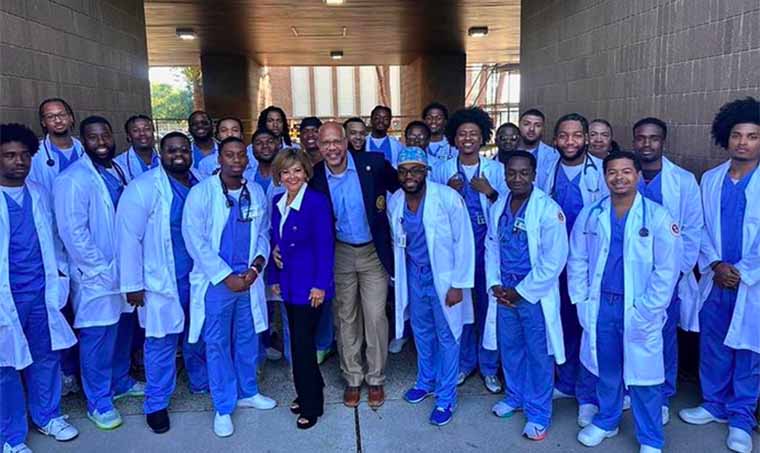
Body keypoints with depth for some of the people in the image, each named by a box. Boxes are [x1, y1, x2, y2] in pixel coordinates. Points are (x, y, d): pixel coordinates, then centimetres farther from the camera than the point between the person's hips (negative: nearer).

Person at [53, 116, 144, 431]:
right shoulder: (73, 180, -16)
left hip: (124, 269, 7)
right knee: (98, 339, 4)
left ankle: (120, 381, 39)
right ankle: (99, 402, 20)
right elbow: (73, 233, -19)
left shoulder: (119, 170, 7)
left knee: (123, 330, 20)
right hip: (97, 276, -7)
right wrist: (101, 270, -16)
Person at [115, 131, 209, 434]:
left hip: (198, 277, 5)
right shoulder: (143, 188, -12)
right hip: (162, 281, -5)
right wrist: (132, 283, -13)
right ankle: (156, 404, 23)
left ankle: (201, 382, 42)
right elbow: (129, 237, -13)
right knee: (162, 343, 5)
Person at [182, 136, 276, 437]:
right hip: (216, 282, -4)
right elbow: (195, 241, -13)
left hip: (249, 279, 4)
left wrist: (257, 264, -10)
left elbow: (263, 233, 8)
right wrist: (226, 276, -14)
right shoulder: (201, 192, -9)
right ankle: (223, 408, 22)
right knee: (218, 344, 7)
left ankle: (248, 392, 36)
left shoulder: (256, 192, 4)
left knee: (248, 340, 16)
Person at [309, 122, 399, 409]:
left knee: (375, 317, 3)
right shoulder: (315, 177, -8)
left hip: (373, 252, -1)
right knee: (345, 318, 12)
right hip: (339, 254, 2)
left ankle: (376, 379, 23)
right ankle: (352, 379, 29)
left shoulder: (373, 164, -13)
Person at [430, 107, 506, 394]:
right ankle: (464, 362, 28)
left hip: (487, 245, -1)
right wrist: (448, 191, -10)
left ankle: (489, 366, 22)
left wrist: (490, 192, -15)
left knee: (488, 304, 5)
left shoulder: (496, 169, 3)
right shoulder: (441, 170, 5)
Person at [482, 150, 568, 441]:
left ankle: (538, 414, 24)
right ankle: (515, 396, 41)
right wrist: (495, 284, -3)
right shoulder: (498, 207, 2)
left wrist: (521, 291, -12)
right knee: (510, 348, 19)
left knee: (538, 355, 7)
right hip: (504, 292, 5)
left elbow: (554, 261, -17)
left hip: (534, 294, -5)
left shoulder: (548, 210, -16)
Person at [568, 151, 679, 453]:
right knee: (606, 370, 17)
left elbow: (666, 269, -8)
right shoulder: (590, 214, 2)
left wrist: (646, 310, -11)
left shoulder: (657, 217, -8)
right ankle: (606, 422, 38)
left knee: (643, 376, 6)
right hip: (600, 305, 3)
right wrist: (581, 301, 2)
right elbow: (577, 260, 7)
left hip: (639, 310, -3)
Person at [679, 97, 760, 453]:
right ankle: (714, 405, 32)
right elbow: (701, 229, 5)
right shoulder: (710, 179, 5)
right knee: (712, 347, 14)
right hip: (715, 280, 3)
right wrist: (715, 265, -7)